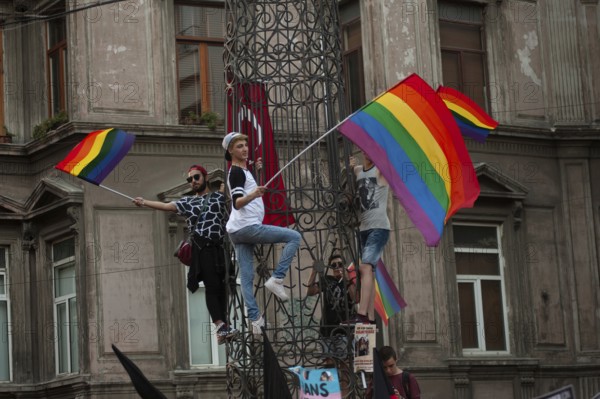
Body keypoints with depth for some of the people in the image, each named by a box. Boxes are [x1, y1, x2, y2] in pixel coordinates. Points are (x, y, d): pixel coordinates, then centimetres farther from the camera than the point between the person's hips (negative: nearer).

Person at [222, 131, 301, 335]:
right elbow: (237, 202, -22)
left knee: (246, 277, 1)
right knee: (294, 237, -6)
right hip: (247, 227, -9)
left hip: (238, 232, 9)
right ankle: (276, 279, -13)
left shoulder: (242, 170, 20)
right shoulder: (236, 172, -9)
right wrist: (253, 195, -40)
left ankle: (254, 318, -4)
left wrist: (255, 171, 33)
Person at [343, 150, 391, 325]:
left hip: (379, 227, -7)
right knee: (368, 272, 7)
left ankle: (362, 315, -30)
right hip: (364, 228, 7)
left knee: (366, 267, -21)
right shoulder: (358, 170, 15)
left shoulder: (381, 169, -1)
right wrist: (349, 170, 6)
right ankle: (370, 317, 9)